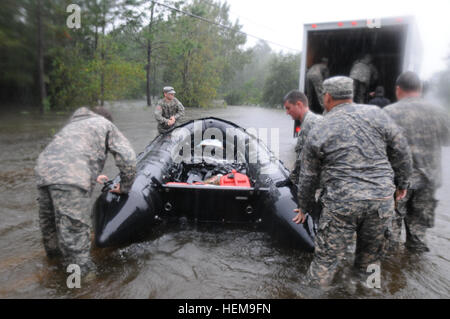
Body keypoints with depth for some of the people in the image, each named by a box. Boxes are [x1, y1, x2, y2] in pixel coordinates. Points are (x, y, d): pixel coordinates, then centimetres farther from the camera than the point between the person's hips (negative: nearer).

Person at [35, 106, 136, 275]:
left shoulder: (74, 123, 38)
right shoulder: (106, 124, 18)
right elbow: (128, 159, 8)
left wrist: (92, 176, 56)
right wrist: (124, 187, 21)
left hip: (44, 168, 8)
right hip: (71, 179, -8)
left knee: (49, 220, 28)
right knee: (75, 229, -4)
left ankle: (53, 250, 52)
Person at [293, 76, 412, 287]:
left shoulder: (318, 132, 0)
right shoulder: (376, 114, 2)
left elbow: (308, 177, 6)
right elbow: (401, 151, 7)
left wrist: (303, 208, 20)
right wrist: (401, 183, 21)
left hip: (341, 204, -3)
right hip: (381, 199, 3)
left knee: (326, 258, 8)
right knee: (370, 255, 22)